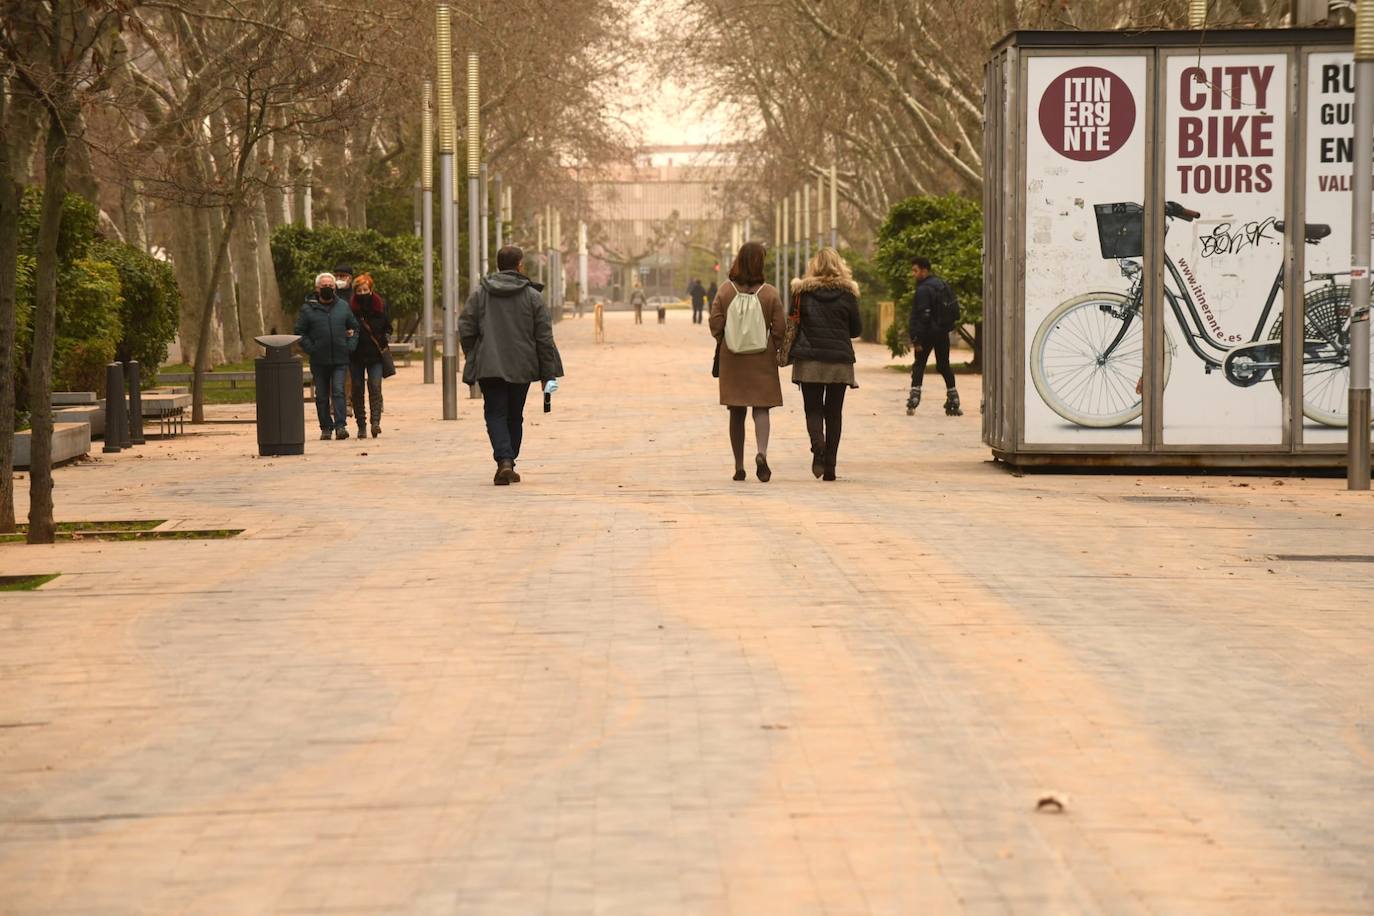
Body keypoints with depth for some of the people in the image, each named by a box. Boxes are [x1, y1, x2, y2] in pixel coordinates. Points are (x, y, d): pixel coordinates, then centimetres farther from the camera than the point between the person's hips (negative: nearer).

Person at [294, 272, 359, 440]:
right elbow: (300, 332, 1)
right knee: (322, 396, 5)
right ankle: (326, 427, 13)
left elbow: (354, 327, 17)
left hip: (340, 359, 0)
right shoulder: (308, 308, 1)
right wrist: (310, 349, -8)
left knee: (338, 392, -11)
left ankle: (341, 425, -15)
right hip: (319, 361, 0)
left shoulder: (343, 306, 9)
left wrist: (350, 346, 4)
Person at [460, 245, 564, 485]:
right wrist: (549, 374, 3)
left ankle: (504, 461, -19)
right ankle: (509, 463, 19)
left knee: (495, 414, 1)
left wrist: (473, 358, 16)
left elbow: (465, 330, 0)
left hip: (489, 366, -1)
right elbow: (544, 338, -1)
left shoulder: (479, 294, 0)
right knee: (514, 416, 14)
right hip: (522, 367, 1)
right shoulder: (532, 296, -1)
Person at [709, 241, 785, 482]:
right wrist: (775, 349, 11)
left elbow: (716, 327, -4)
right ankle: (761, 452, -22)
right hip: (762, 360, -1)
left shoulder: (725, 292, -4)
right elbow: (780, 329, -6)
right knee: (761, 408, 4)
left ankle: (739, 467, 11)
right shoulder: (770, 293, -6)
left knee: (737, 413, 9)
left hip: (732, 360, 1)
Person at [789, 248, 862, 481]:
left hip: (809, 360, -1)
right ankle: (830, 465, 6)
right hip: (840, 361, 1)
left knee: (813, 409, 6)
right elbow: (857, 329, 5)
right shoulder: (847, 293, -1)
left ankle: (818, 444, -23)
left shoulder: (802, 291, -1)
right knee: (834, 413, 8)